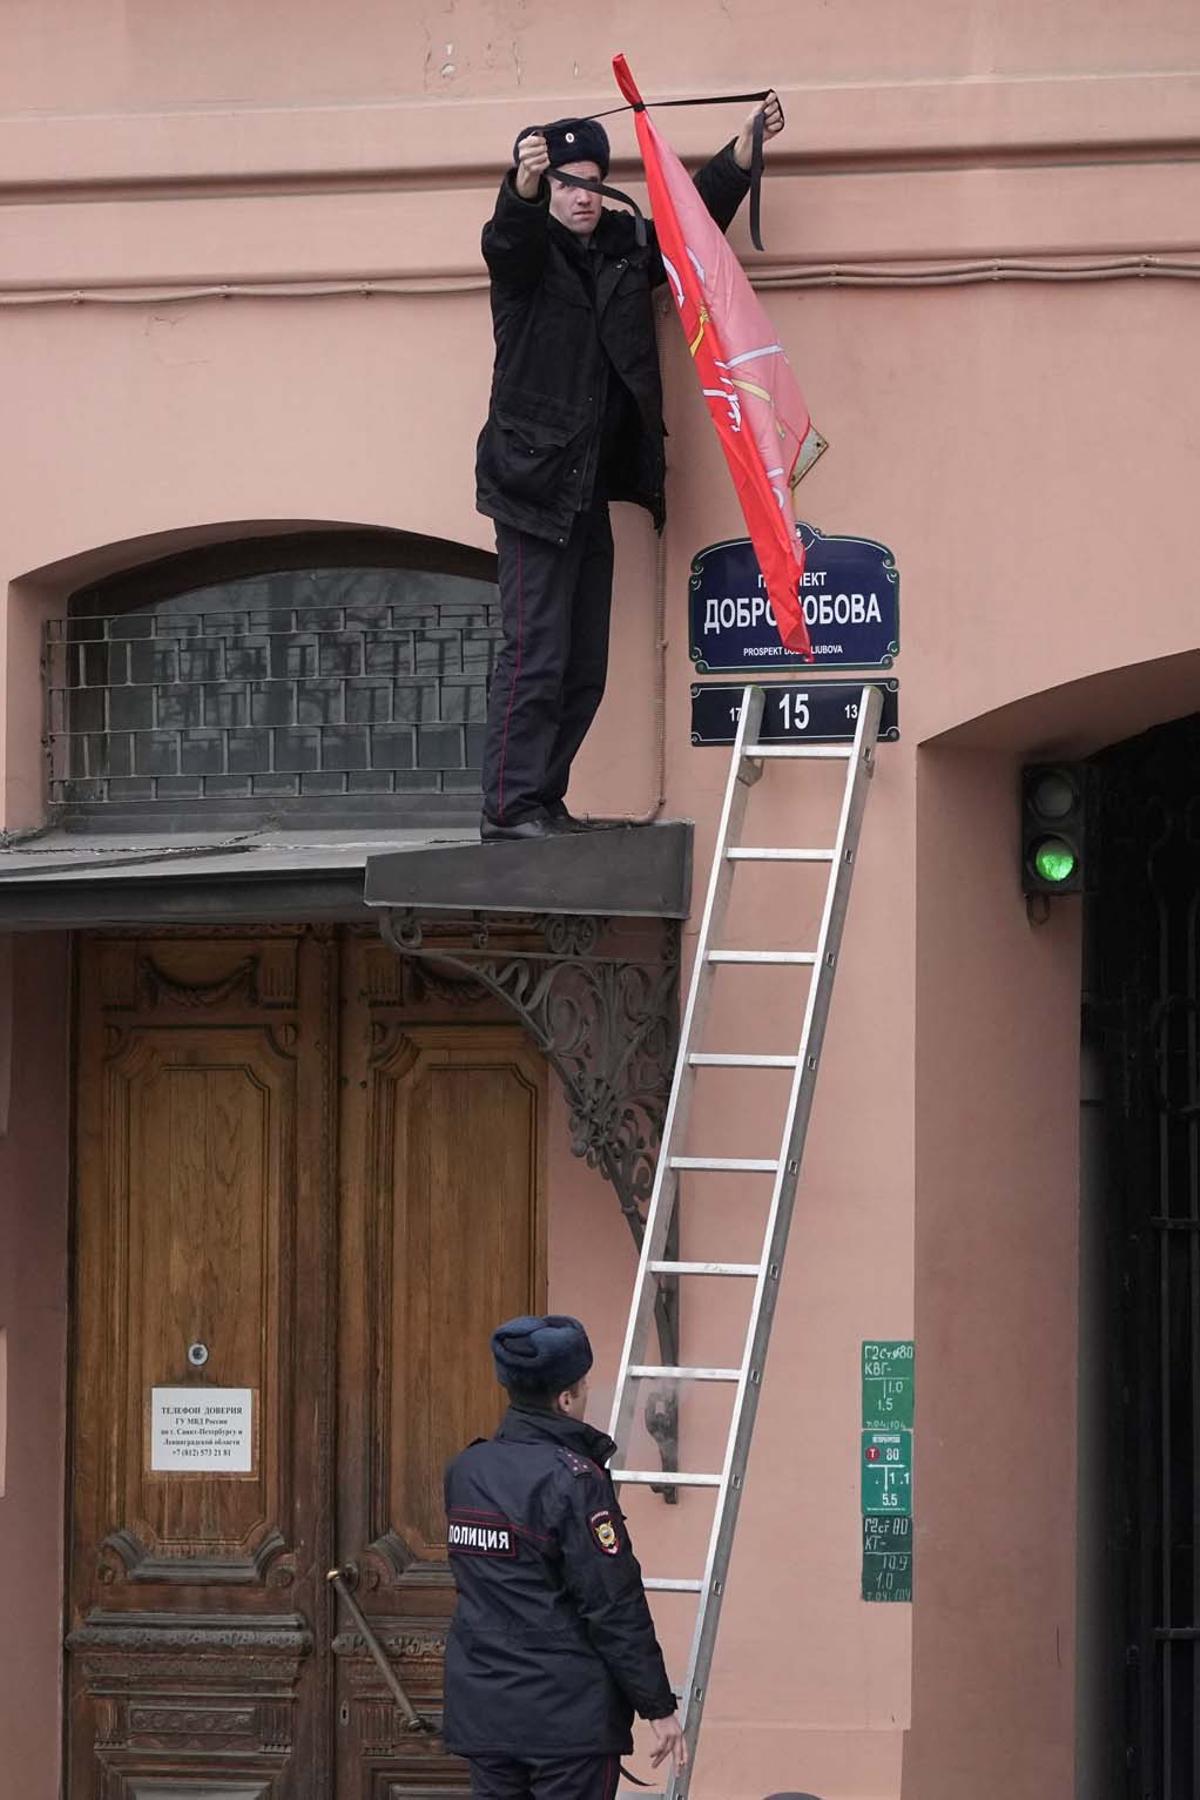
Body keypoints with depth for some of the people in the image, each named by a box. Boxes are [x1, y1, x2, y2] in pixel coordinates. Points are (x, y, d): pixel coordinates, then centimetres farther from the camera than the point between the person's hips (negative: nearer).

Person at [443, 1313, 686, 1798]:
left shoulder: (465, 1470, 7)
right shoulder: (573, 1480, -15)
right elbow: (616, 1608, -15)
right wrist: (658, 1706, -8)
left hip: (482, 1713, 7)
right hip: (569, 1718, -7)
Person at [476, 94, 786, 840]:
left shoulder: (623, 253, 13)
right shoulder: (526, 255, -5)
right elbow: (508, 235, -26)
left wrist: (746, 148, 7)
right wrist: (524, 185, -48)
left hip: (591, 492, 7)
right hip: (535, 488, -7)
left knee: (585, 667, 9)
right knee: (536, 653, -11)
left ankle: (543, 798, 17)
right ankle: (510, 805, -9)